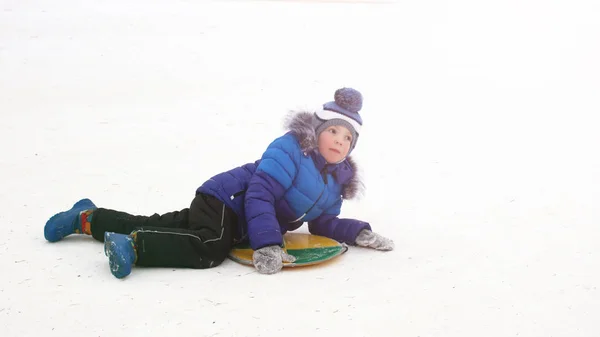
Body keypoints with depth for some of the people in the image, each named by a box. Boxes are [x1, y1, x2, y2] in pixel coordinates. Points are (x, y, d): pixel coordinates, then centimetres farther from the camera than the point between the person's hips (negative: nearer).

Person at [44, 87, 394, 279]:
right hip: (224, 201, -8)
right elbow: (260, 193, -25)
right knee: (207, 250, -37)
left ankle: (88, 218, 24)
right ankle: (131, 246, -32)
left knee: (156, 227, 11)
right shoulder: (290, 148, -18)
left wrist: (359, 233, -2)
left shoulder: (337, 181, 8)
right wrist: (268, 244, -33)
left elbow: (323, 223, 15)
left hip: (236, 222, 8)